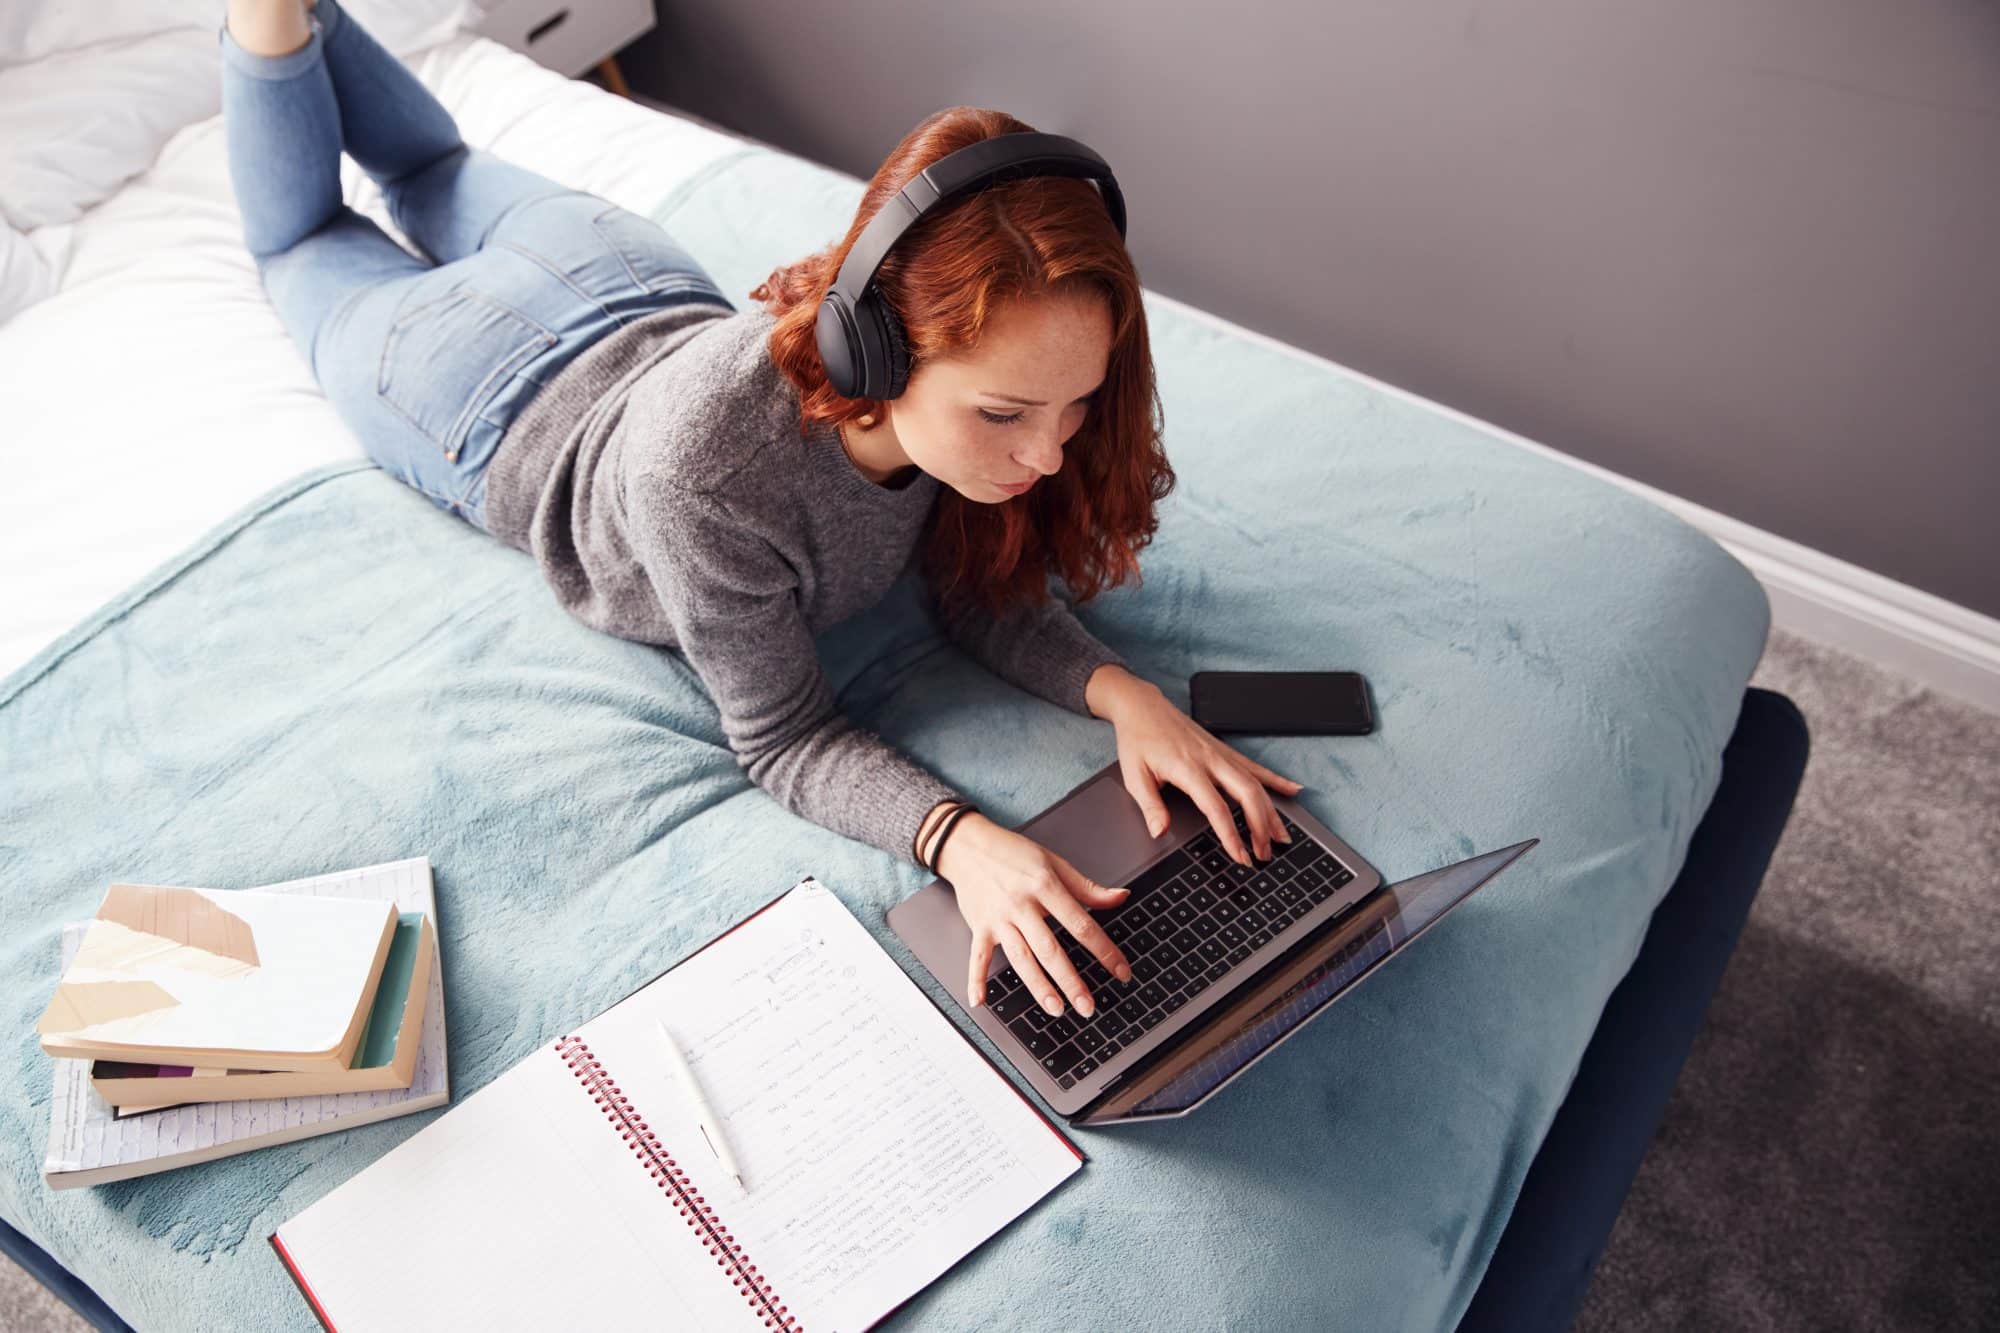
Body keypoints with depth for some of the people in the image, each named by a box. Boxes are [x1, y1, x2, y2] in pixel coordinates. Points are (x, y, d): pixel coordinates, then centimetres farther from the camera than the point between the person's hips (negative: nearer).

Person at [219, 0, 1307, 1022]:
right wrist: (960, 840, -56)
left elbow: (980, 595, -22)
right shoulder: (704, 467, -51)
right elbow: (786, 739, -38)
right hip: (494, 409, -3)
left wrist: (1124, 692, -41)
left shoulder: (972, 372, -36)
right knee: (304, 236, 30)